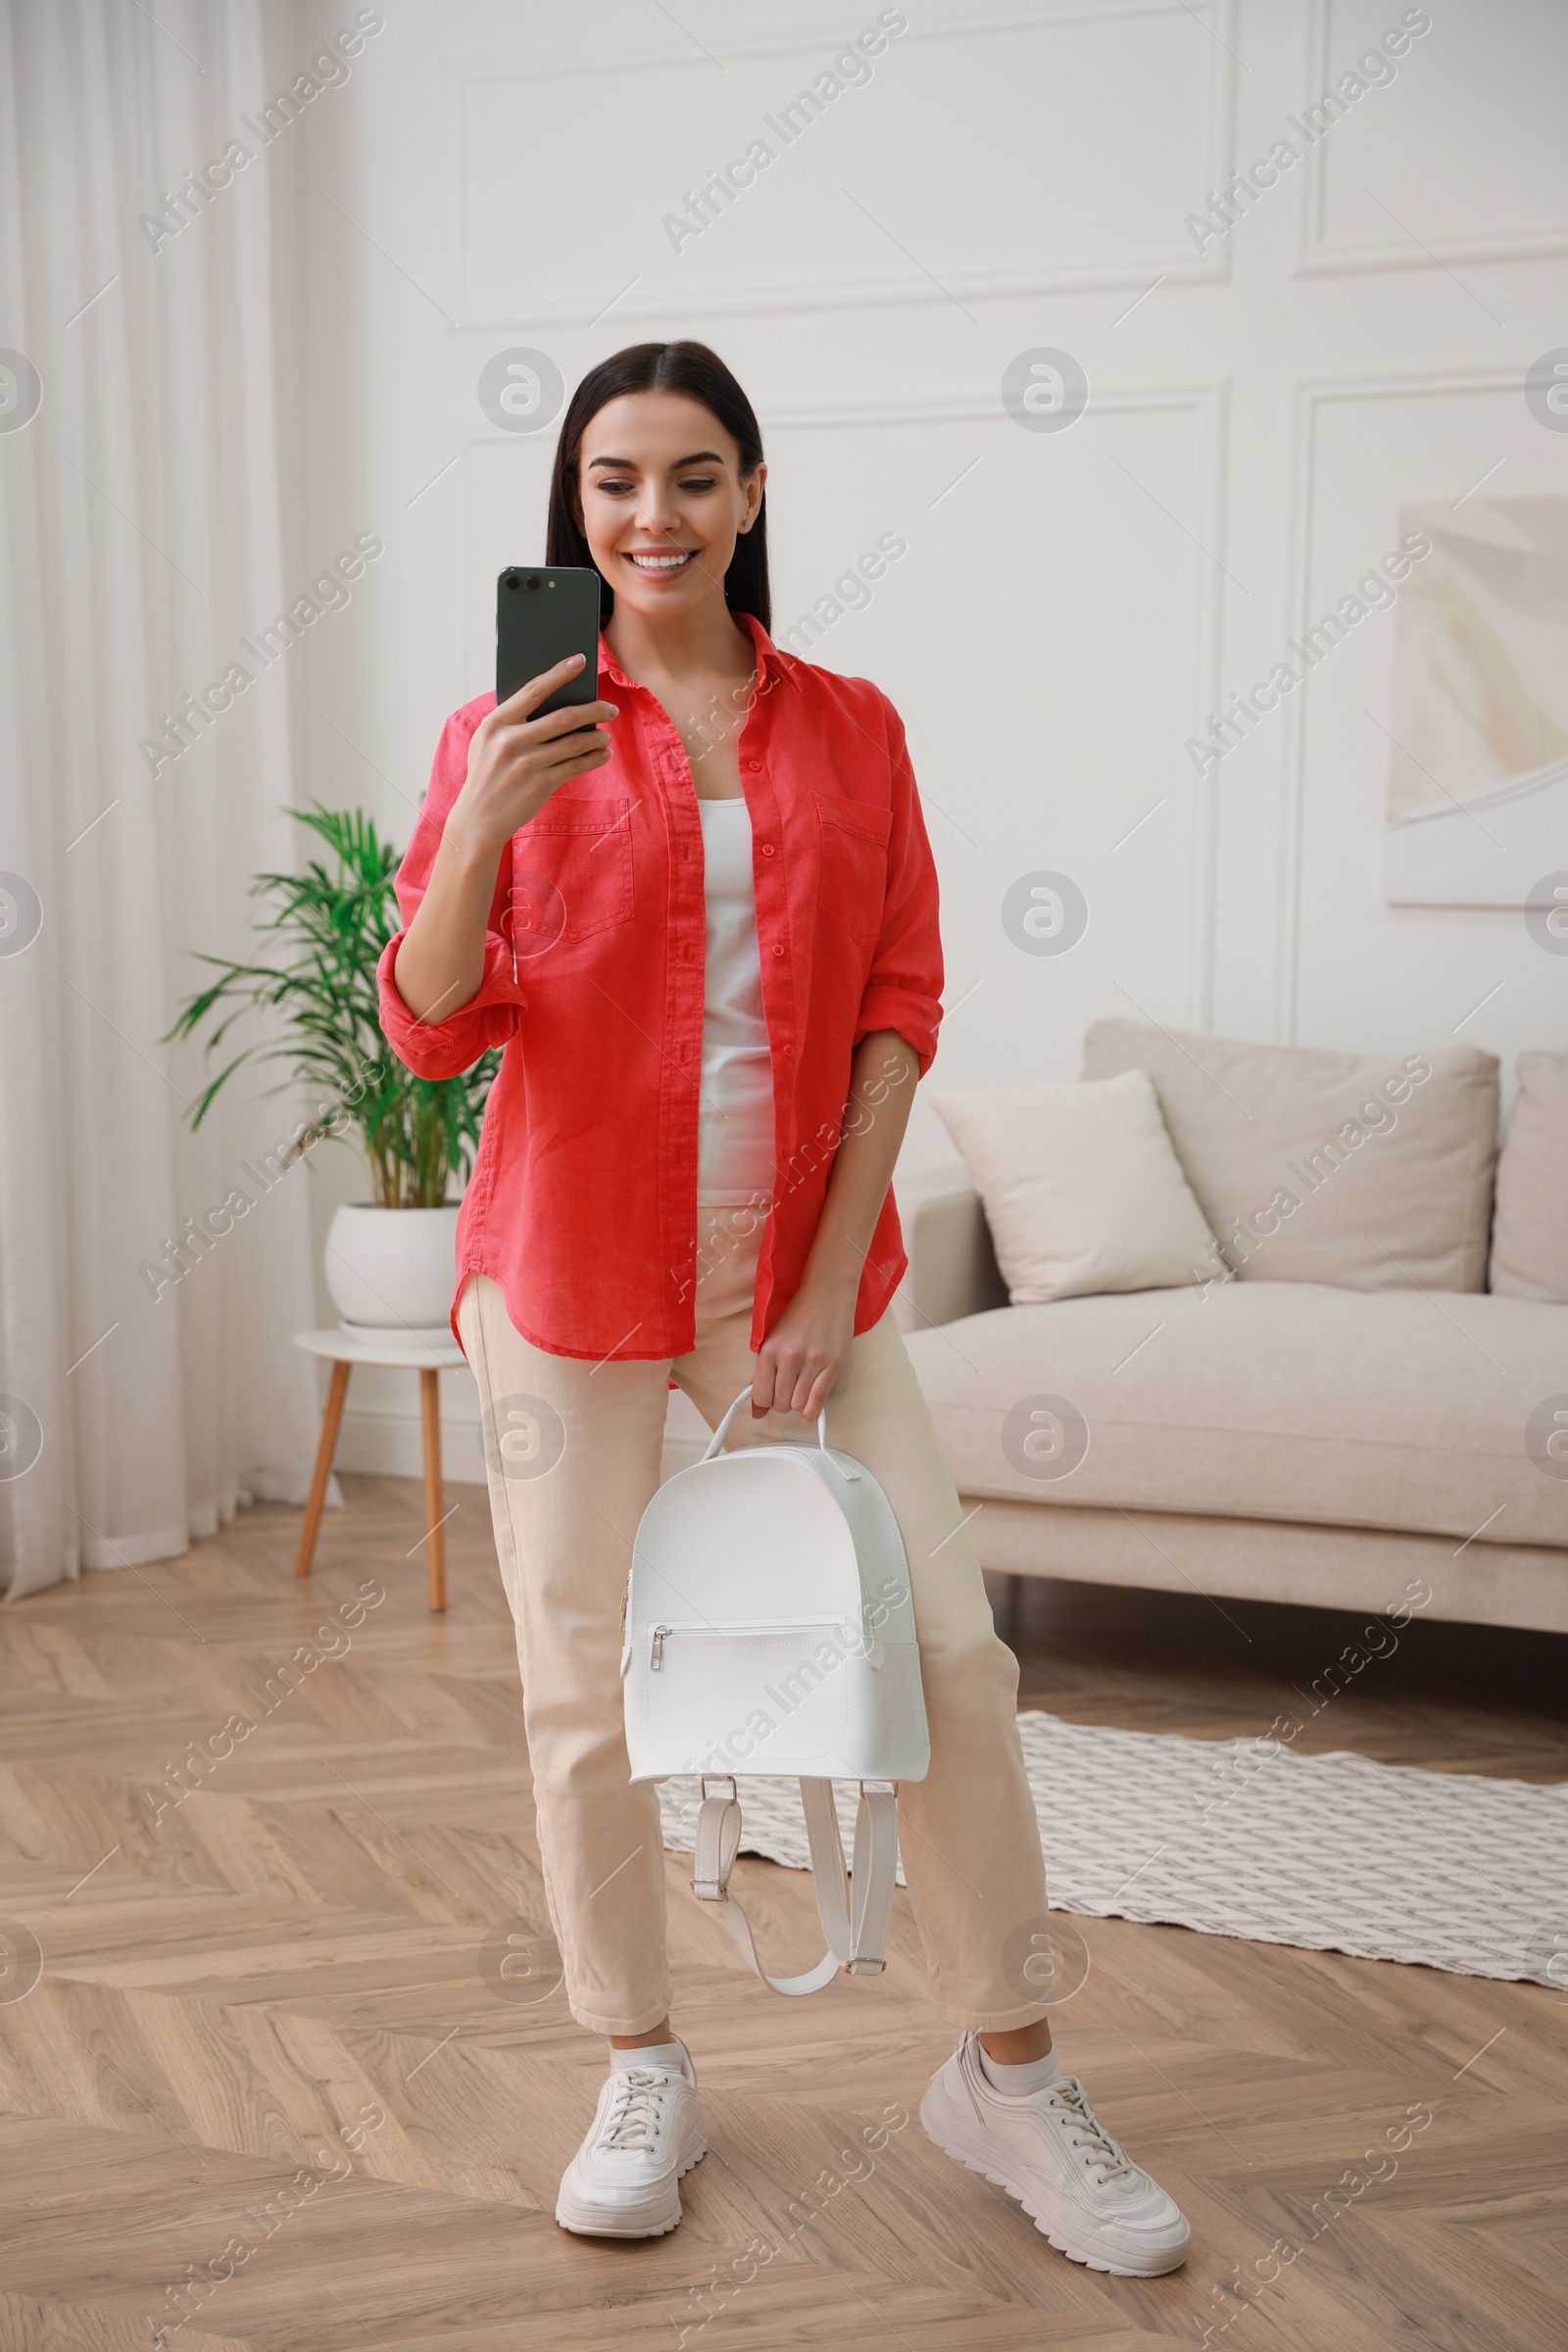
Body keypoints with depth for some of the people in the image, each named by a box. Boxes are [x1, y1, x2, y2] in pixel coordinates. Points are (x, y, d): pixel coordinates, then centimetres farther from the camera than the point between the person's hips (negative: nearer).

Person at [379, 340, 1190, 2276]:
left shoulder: (851, 728, 5)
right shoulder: (509, 731, 0)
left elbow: (900, 1004, 2)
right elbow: (430, 1027, -5)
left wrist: (835, 1277, -7)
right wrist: (482, 829, -24)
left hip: (803, 1269, 1)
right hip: (574, 1266, -1)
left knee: (950, 1656, -1)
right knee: (582, 1693, 5)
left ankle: (1006, 2075, 18)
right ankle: (643, 2077, 26)